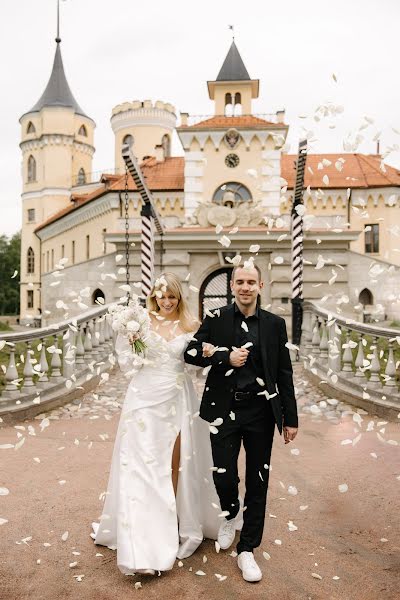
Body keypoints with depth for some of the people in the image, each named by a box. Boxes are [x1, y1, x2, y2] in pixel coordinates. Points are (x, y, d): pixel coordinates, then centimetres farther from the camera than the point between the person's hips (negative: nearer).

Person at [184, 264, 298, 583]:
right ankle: (231, 513, 37)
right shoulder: (216, 319, 0)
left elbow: (284, 373, 4)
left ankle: (247, 550, 26)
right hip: (225, 409, -1)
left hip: (261, 410, 1)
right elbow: (191, 352, -1)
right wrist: (227, 358, -15)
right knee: (223, 475, 0)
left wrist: (291, 418, 4)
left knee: (257, 481, 8)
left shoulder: (275, 324, 2)